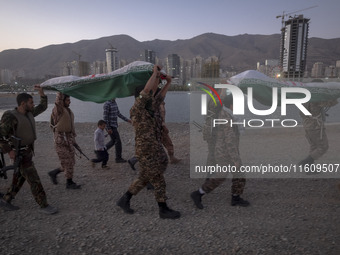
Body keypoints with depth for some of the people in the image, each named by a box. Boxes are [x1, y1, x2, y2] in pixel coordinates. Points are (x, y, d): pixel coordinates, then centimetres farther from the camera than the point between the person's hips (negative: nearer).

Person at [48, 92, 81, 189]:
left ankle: (54, 173, 30)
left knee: (71, 162, 12)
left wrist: (73, 140, 19)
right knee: (67, 162, -1)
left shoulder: (69, 111, 13)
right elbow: (58, 98, -30)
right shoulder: (58, 110, -11)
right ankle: (69, 183, 13)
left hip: (69, 138, 8)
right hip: (60, 139, -8)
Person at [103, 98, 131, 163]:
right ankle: (118, 158, 5)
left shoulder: (114, 102, 12)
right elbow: (105, 117, -20)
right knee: (118, 141, -5)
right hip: (110, 126, -10)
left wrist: (127, 120, 14)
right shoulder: (107, 104, -17)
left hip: (114, 125, 10)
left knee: (113, 141, 18)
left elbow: (118, 114, 19)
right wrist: (108, 128, -22)